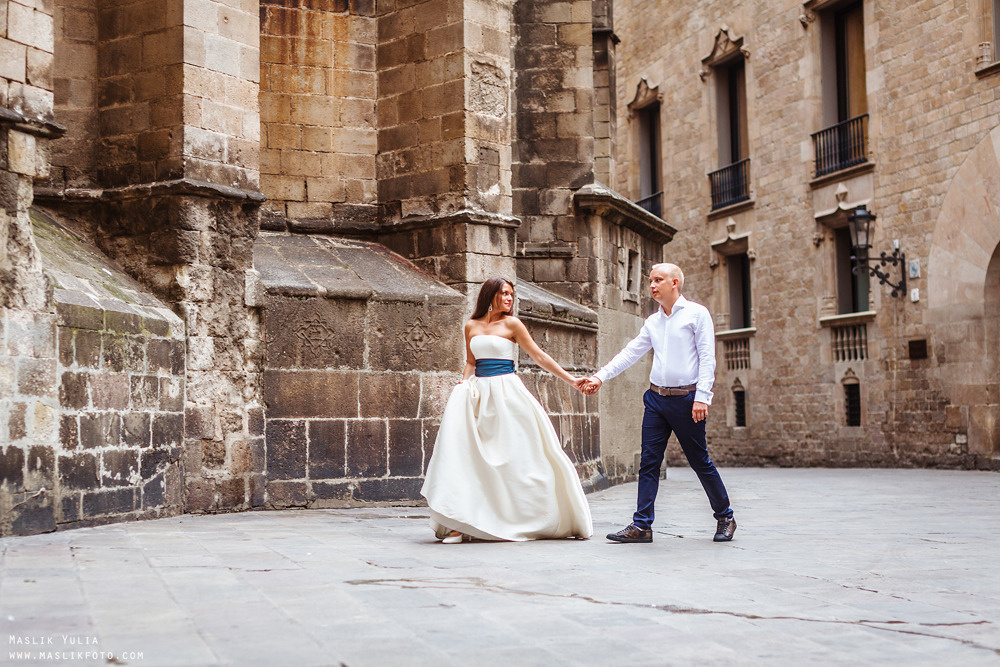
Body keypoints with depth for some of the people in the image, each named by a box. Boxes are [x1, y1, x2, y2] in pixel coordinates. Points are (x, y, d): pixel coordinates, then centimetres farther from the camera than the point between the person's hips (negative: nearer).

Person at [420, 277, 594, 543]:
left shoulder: (511, 324, 3)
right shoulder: (471, 326, 13)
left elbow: (538, 356, 3)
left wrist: (570, 379, -2)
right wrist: (465, 381, -1)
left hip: (506, 391, -2)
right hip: (477, 393, 3)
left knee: (517, 456, -3)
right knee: (463, 451, -10)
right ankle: (458, 524, -12)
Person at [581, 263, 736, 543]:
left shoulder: (696, 313, -2)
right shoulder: (652, 321, 14)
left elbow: (707, 358, -7)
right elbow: (630, 352, 15)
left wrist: (702, 397, -15)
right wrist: (601, 376, 4)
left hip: (686, 399, -5)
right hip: (656, 398, 5)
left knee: (700, 462, 2)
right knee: (648, 462, 0)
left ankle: (725, 518, 19)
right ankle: (641, 525, 1)